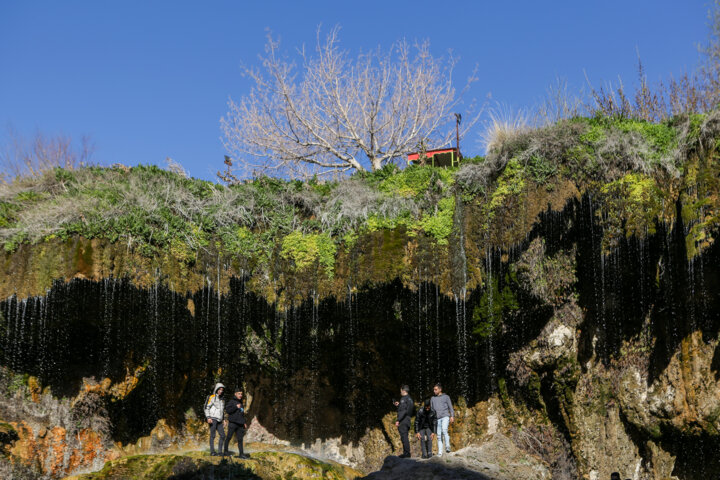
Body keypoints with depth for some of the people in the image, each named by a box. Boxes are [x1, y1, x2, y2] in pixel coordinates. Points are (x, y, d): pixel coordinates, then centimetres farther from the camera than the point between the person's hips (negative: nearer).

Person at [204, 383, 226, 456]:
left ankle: (220, 451, 3)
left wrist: (223, 420, 17)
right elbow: (206, 408, -7)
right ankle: (212, 451, -4)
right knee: (212, 435, -7)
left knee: (222, 436, -1)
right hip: (212, 419, -7)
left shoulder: (221, 400, 21)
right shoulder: (211, 397, -1)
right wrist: (208, 418, -18)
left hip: (219, 421, 7)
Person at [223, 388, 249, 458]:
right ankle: (225, 451, 11)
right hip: (232, 423, -6)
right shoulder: (232, 402, -2)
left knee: (240, 439, 1)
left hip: (240, 424, 6)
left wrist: (244, 422, 22)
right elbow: (227, 410, -14)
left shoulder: (241, 403, 20)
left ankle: (241, 453, -1)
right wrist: (236, 407, -19)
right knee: (229, 437, 0)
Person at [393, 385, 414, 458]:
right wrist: (399, 405, 27)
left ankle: (406, 453, -9)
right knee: (405, 437, 13)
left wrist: (398, 420, -21)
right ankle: (406, 453, 14)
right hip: (407, 421, 9)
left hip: (403, 421, -9)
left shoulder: (404, 399, -12)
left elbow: (403, 411, -20)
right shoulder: (410, 399, 17)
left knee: (404, 437, -8)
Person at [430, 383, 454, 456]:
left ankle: (447, 446, -22)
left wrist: (452, 416, -9)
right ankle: (440, 452, 4)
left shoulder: (446, 397, 6)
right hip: (437, 419, 4)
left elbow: (450, 407, 4)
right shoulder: (433, 399, 16)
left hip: (445, 417, -4)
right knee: (439, 436, 1)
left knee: (444, 430, -28)